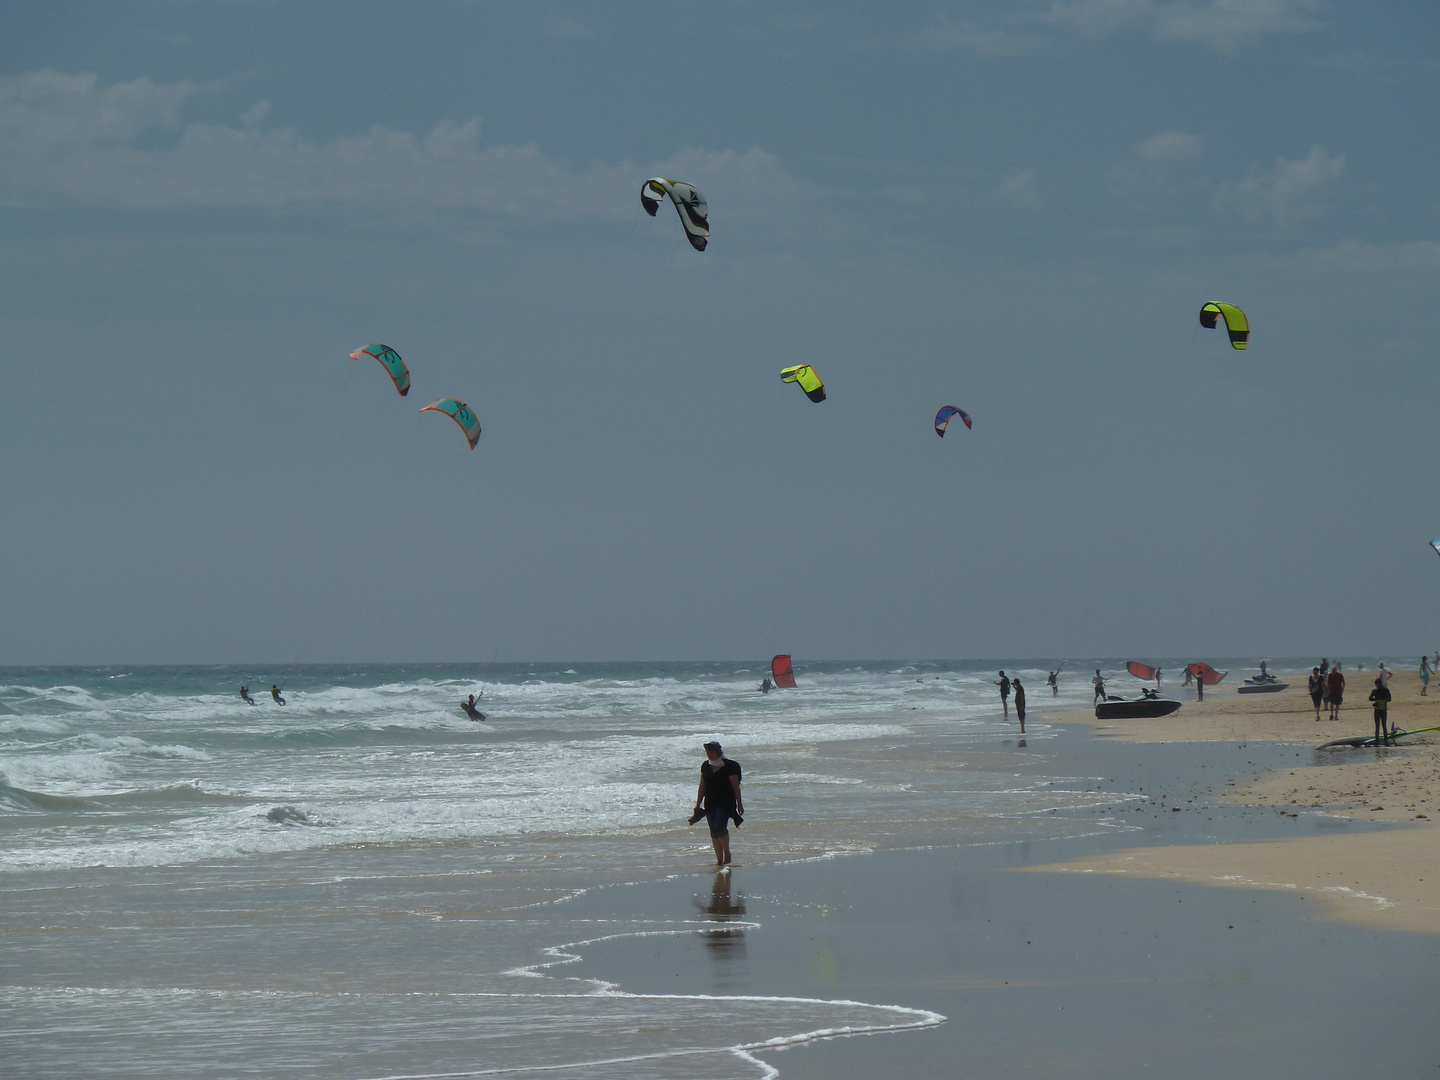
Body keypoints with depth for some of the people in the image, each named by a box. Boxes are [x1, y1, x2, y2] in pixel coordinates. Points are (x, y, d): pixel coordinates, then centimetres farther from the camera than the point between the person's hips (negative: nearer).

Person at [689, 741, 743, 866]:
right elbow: (702, 787, 14)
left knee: (719, 828, -18)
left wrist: (739, 804, -1)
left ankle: (727, 852, 4)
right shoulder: (705, 766, 8)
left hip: (725, 803, -5)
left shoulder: (728, 766, -8)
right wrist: (698, 805, 13)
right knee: (713, 832, 3)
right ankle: (719, 859, 10)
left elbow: (735, 786, -3)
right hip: (710, 803, 5)